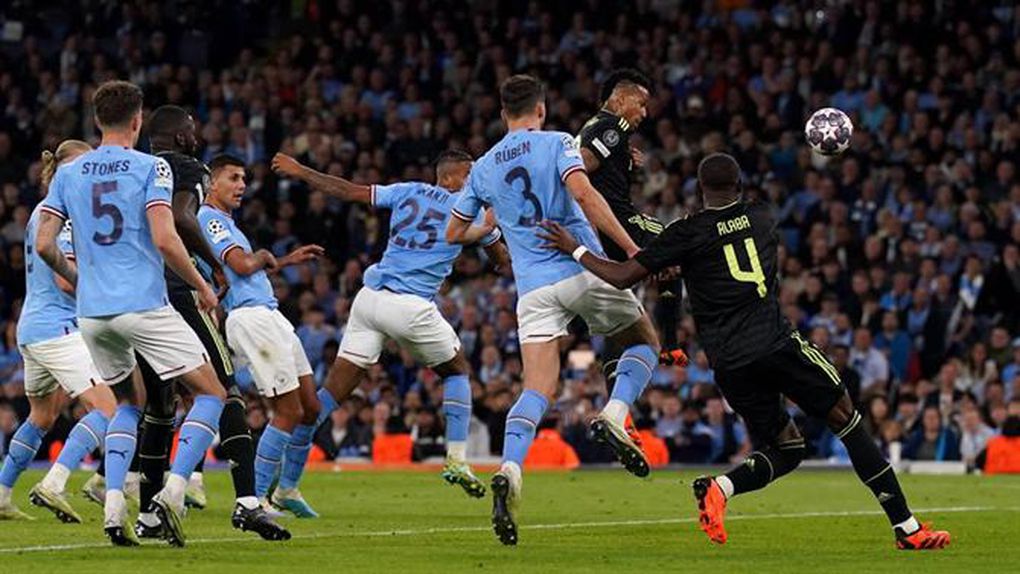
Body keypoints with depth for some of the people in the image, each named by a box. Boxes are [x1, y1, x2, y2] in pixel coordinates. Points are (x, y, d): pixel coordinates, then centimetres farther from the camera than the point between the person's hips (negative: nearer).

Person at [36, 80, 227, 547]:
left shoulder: (68, 174, 9)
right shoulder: (150, 168, -4)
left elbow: (44, 245, 6)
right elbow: (165, 240, -15)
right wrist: (202, 286, -1)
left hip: (92, 312, 5)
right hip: (145, 307, -5)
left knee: (128, 403, 23)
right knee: (211, 394, 6)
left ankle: (113, 507, 4)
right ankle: (172, 492, -13)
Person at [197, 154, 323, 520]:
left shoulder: (224, 221, 23)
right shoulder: (209, 218, -8)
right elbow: (241, 265, -19)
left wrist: (287, 261, 33)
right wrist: (263, 257, 1)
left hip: (270, 316, 10)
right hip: (251, 319, -10)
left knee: (310, 407, 12)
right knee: (289, 412, -11)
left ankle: (287, 490, 22)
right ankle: (254, 499, -7)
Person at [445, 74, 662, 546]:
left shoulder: (484, 168, 14)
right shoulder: (556, 144, 1)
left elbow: (454, 233, 21)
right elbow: (583, 193, -16)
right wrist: (632, 249, -18)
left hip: (533, 288, 3)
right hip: (584, 271, -3)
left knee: (537, 390, -4)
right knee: (644, 343, 20)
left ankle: (508, 471, -29)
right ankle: (614, 414, -7)